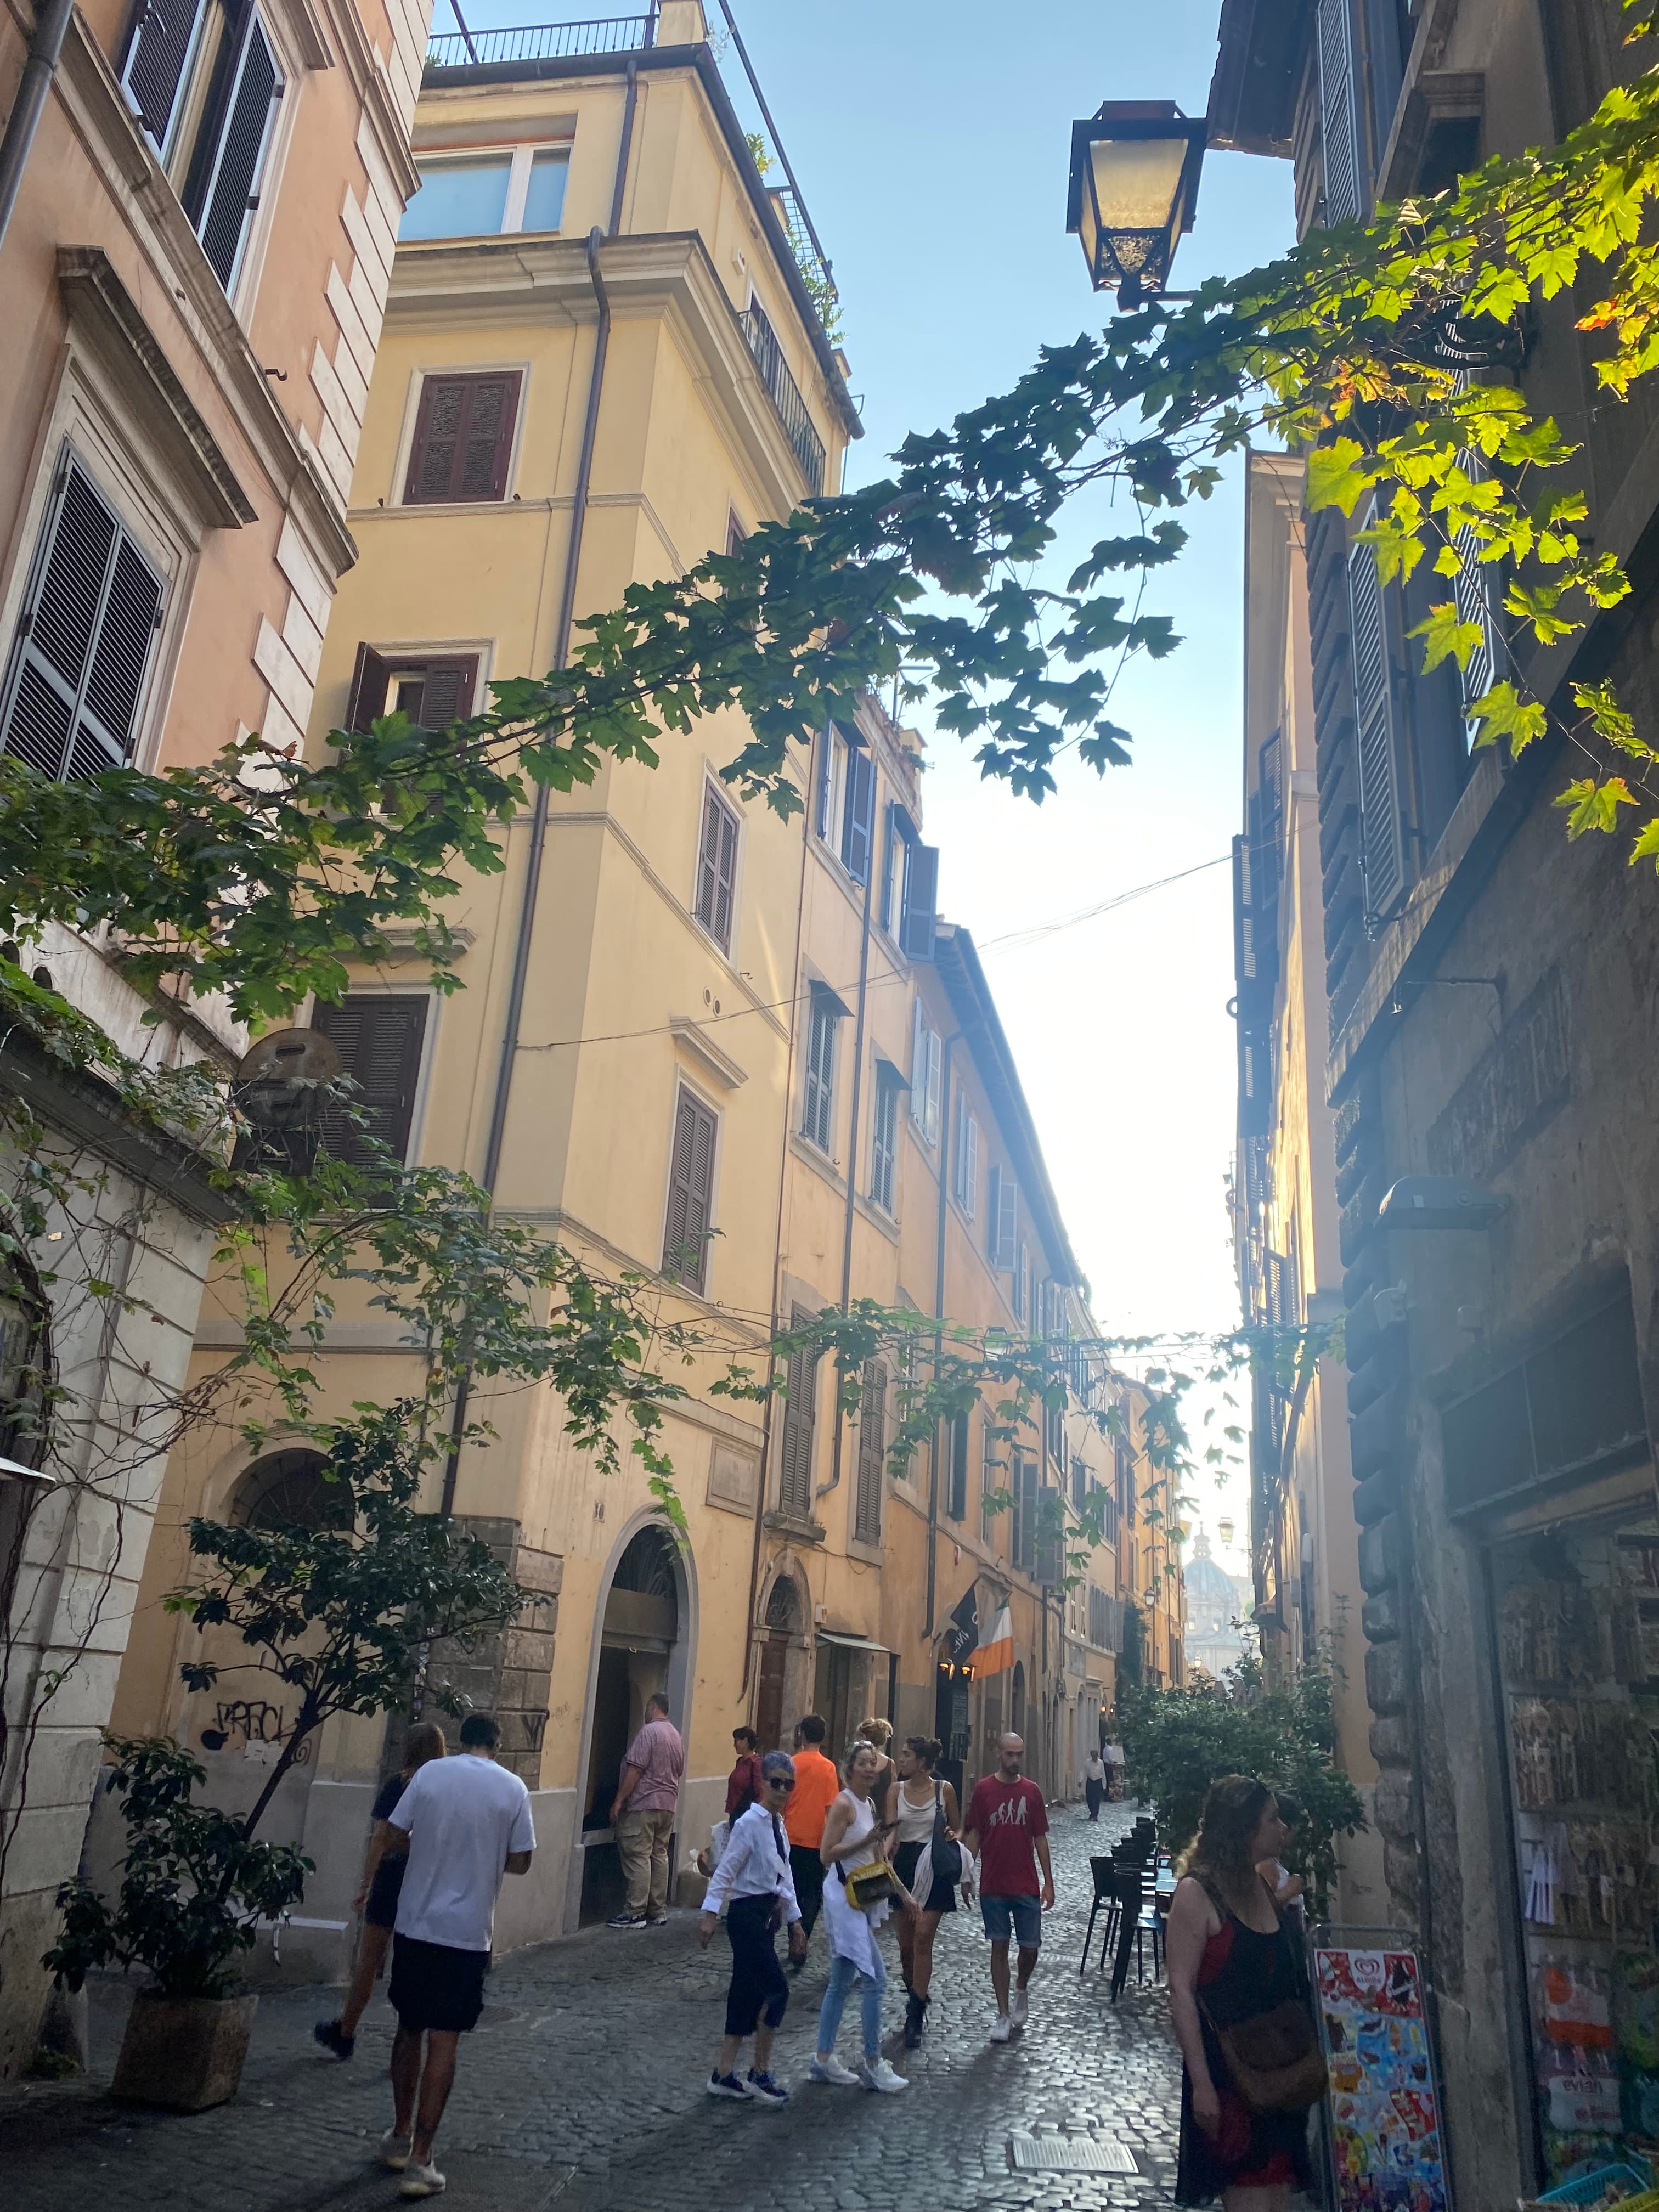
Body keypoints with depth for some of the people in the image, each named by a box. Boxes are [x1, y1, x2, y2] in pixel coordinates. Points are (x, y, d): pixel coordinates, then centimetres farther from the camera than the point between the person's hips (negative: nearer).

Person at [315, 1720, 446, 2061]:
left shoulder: (397, 1785, -5)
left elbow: (381, 1838, -10)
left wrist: (366, 1884, -6)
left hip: (393, 1880, -2)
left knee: (369, 1962, 12)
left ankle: (344, 2034, 26)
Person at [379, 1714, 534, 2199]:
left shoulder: (429, 1773, -3)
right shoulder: (512, 1788, -5)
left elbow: (396, 1840, 0)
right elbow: (520, 1863, 1)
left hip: (416, 1924, 2)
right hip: (467, 1933, -2)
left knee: (409, 2031, 19)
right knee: (443, 2043, 4)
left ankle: (400, 2137, 31)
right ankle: (419, 2161, 5)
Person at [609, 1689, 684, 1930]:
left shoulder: (649, 1732, -12)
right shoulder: (676, 1735, 13)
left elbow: (634, 1770, -17)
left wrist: (619, 1801, -14)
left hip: (643, 1805, -8)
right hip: (668, 1806, 8)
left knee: (638, 1858, -5)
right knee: (659, 1856, 11)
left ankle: (635, 1913, -4)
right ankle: (659, 1912, 12)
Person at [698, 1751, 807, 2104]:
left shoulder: (778, 1826, 10)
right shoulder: (750, 1823, -16)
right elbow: (726, 1870, -18)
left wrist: (794, 1920, 20)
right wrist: (711, 1914, -21)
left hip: (768, 1915, 8)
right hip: (747, 1913, -8)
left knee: (749, 1993, 11)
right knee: (777, 1991, -7)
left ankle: (724, 2073, 20)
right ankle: (761, 2073, 8)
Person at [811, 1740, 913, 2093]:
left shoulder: (869, 1806, 13)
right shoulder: (843, 1804, -13)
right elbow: (826, 1854, -18)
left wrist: (902, 1891, 21)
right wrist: (867, 1840, -23)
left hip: (863, 1898, 9)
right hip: (844, 1896, -9)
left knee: (842, 1982, 13)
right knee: (875, 1979, -8)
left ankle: (824, 2060, 21)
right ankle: (873, 2064, 1)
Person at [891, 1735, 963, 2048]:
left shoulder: (944, 1790, -5)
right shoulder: (896, 1790, 1)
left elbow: (957, 1828, 7)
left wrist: (953, 1837, -14)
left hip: (934, 1869, -3)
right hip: (904, 1866, 3)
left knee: (923, 1938, -11)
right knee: (906, 1943, 10)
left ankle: (916, 2013, -5)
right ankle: (916, 1999, 31)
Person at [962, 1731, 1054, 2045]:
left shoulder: (1032, 1791, 1)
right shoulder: (983, 1789, -2)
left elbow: (1040, 1839, 5)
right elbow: (974, 1835, 2)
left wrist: (1049, 1882, 3)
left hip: (1027, 1887, 1)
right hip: (993, 1886, -1)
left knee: (1030, 1947, 3)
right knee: (999, 1947, 4)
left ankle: (1021, 1992, 33)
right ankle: (1004, 2015, 15)